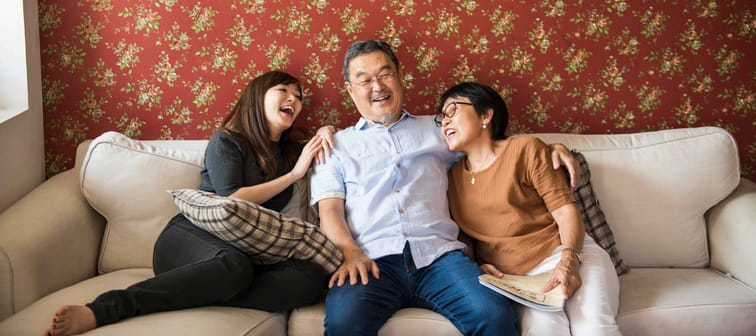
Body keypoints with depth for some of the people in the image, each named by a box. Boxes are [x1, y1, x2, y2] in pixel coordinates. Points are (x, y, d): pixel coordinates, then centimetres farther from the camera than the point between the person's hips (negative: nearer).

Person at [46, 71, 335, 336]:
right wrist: (293, 174, -2)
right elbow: (232, 201, -8)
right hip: (192, 235, -4)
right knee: (234, 265, -43)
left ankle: (198, 294, -36)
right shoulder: (226, 141, 6)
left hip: (246, 248, 5)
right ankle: (103, 309, -45)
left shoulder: (289, 152, 21)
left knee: (314, 277, -28)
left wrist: (325, 133, 12)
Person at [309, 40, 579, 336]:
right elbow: (329, 209, 8)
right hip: (373, 260, -2)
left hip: (438, 254, 3)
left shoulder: (436, 129, 25)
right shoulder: (337, 144, 19)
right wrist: (351, 253, -12)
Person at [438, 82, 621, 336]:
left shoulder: (526, 149, 3)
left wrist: (569, 260, -20)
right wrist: (475, 267, -6)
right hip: (518, 277, 2)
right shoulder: (452, 177, 13)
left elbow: (565, 210, -3)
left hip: (563, 254, -1)